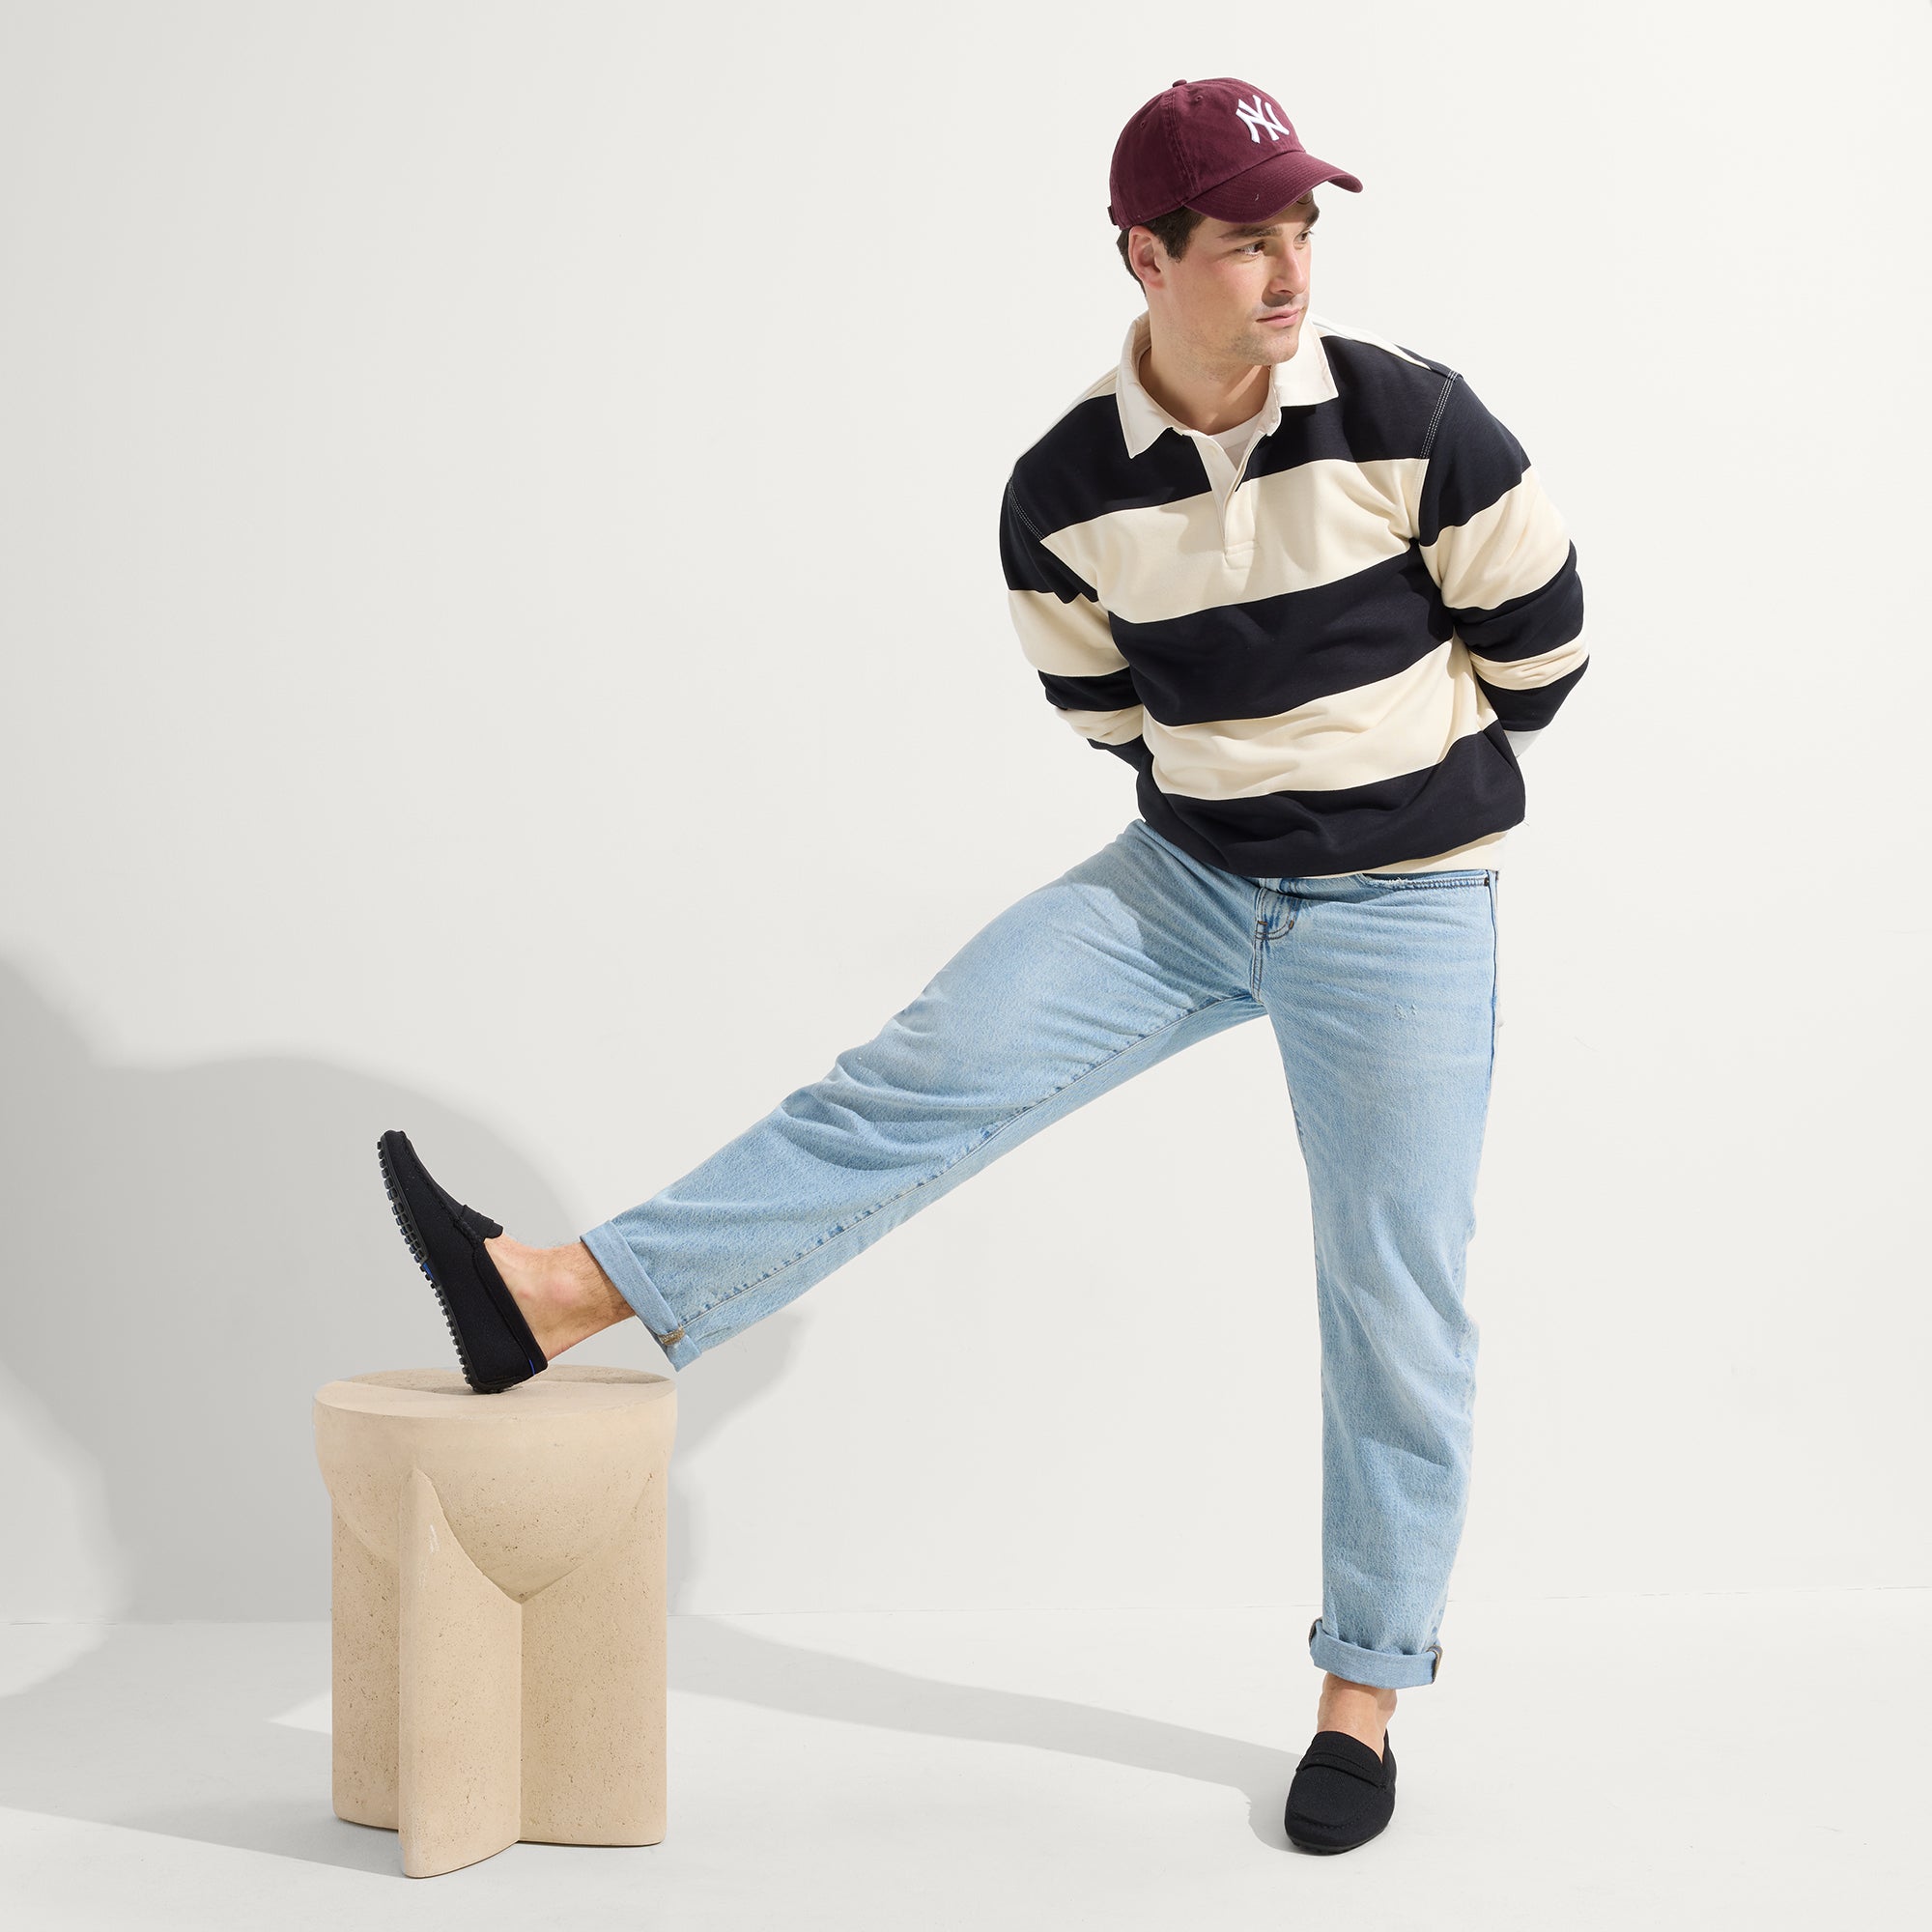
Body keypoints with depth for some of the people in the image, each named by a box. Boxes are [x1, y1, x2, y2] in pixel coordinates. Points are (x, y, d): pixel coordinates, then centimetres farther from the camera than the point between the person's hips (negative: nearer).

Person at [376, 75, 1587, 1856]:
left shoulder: (1408, 422, -16)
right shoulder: (1065, 495, -8)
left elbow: (1539, 635, -1)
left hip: (1404, 911, -2)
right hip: (1183, 878, 3)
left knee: (1393, 1301, 2)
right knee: (926, 1077, -11)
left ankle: (1366, 1692, 17)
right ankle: (556, 1297, -16)